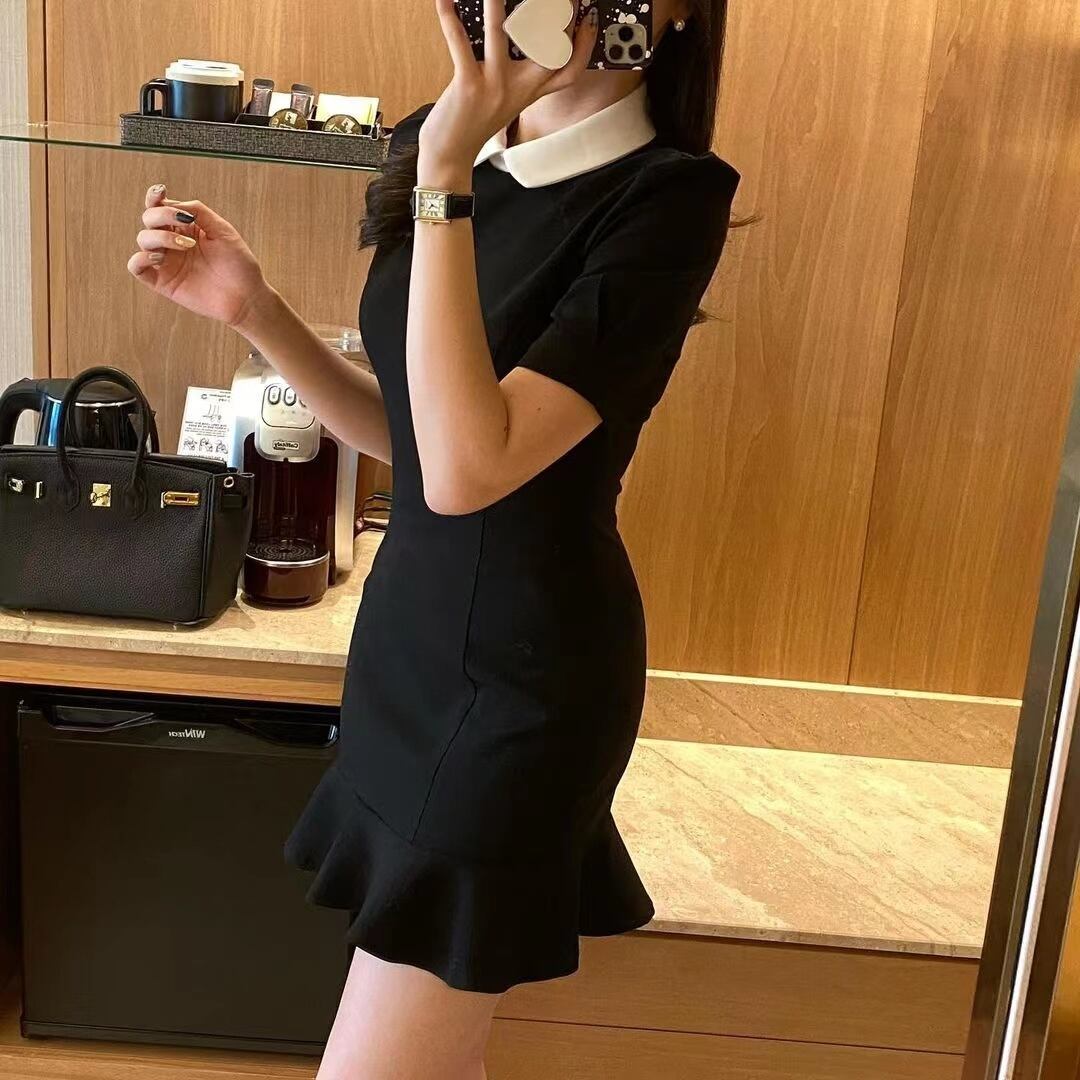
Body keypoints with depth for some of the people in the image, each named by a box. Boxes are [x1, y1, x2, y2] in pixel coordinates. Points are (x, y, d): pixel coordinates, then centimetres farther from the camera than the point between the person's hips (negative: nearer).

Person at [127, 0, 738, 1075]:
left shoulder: (666, 197, -17)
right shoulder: (441, 150, 4)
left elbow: (468, 467, -28)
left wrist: (445, 174, -26)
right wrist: (253, 309, -3)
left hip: (521, 669, -7)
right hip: (411, 625, 7)